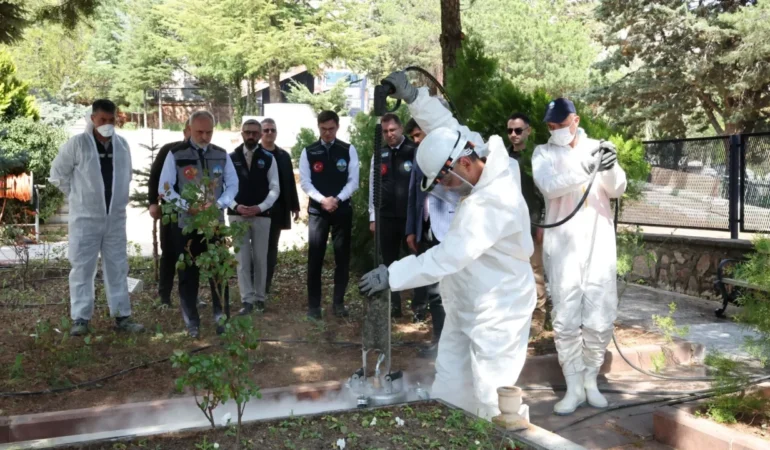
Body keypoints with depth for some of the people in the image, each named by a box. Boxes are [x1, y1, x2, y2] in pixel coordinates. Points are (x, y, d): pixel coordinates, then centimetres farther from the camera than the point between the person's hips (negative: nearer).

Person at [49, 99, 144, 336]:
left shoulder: (123, 145, 5)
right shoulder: (77, 144, -8)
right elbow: (58, 174, -1)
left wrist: (118, 198, 12)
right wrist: (78, 197, 3)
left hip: (115, 217, 4)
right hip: (85, 217, -4)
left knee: (117, 267, 8)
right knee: (82, 267, 1)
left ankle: (122, 316, 16)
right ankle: (80, 319, 7)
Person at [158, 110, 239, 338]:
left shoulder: (222, 155, 5)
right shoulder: (176, 155, -4)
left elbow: (233, 185, 6)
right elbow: (165, 188, -5)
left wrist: (218, 204, -12)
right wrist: (187, 206, -17)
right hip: (187, 223, -2)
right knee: (188, 274, 5)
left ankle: (222, 318, 15)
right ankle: (192, 323, 16)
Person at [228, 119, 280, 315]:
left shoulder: (268, 158, 2)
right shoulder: (231, 158, 3)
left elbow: (274, 188, 0)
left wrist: (260, 207, -13)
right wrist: (235, 206, -13)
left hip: (262, 215, 0)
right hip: (237, 215, 0)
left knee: (260, 258, 7)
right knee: (242, 259, 0)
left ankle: (259, 297, 18)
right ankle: (247, 300, 3)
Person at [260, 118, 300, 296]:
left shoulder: (284, 155, 10)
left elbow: (290, 182, 10)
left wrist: (295, 206, 7)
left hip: (278, 209, 4)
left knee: (272, 248, 7)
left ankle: (266, 285, 13)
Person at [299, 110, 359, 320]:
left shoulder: (349, 150, 2)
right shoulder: (308, 152, 2)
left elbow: (353, 181, -2)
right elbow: (305, 182, -2)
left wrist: (337, 199, -15)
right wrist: (322, 199, -16)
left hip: (342, 209, 1)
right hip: (317, 210, -1)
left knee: (342, 257, 6)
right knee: (315, 258, -1)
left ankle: (339, 302, 17)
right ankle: (313, 305, 7)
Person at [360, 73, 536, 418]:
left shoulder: (489, 203, -30)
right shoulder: (484, 162, -3)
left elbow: (447, 257, -35)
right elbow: (448, 128, 10)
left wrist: (392, 275, -33)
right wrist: (411, 96, 3)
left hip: (496, 315, -9)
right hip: (465, 309, 9)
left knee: (492, 402, 2)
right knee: (448, 392, 15)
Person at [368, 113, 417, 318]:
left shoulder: (414, 152, -6)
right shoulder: (379, 156, 7)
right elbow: (373, 188, 9)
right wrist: (372, 217, 6)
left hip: (411, 217, -4)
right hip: (386, 217, 4)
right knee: (389, 262, 11)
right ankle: (393, 305, 22)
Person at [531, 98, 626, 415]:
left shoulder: (596, 148, 9)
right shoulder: (544, 154, 5)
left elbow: (617, 190, 0)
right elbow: (549, 186, -14)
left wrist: (611, 169, -23)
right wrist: (583, 170, -31)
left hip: (599, 243, 1)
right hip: (563, 245, -1)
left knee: (600, 318, 5)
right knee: (566, 320, 0)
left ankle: (591, 381, 22)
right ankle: (573, 387, 11)